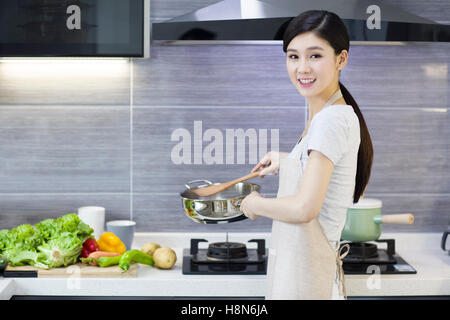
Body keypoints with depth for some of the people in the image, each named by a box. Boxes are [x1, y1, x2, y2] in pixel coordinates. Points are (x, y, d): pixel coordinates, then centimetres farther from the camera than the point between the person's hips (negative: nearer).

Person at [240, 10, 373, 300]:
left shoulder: (332, 118, -20)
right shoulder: (331, 114, 8)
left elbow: (304, 207, -23)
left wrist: (255, 204, -7)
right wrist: (286, 161, 21)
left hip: (304, 266, -9)